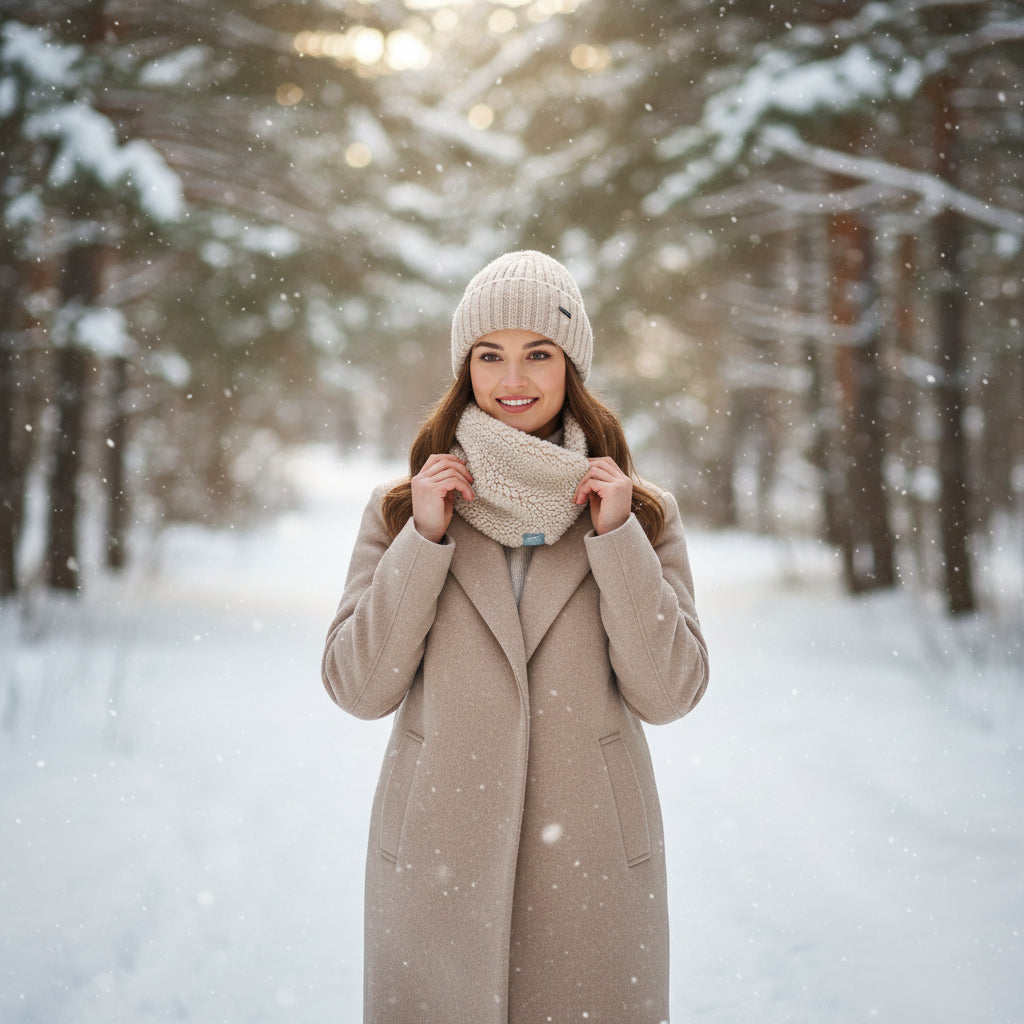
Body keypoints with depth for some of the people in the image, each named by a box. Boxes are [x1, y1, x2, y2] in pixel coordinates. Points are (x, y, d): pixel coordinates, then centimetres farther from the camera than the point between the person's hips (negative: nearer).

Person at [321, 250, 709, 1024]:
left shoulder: (641, 513, 3)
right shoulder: (402, 510, 3)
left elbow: (669, 693, -4)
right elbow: (358, 689, -3)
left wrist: (616, 537, -12)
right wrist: (424, 538, -10)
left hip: (592, 865, 0)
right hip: (435, 865, 0)